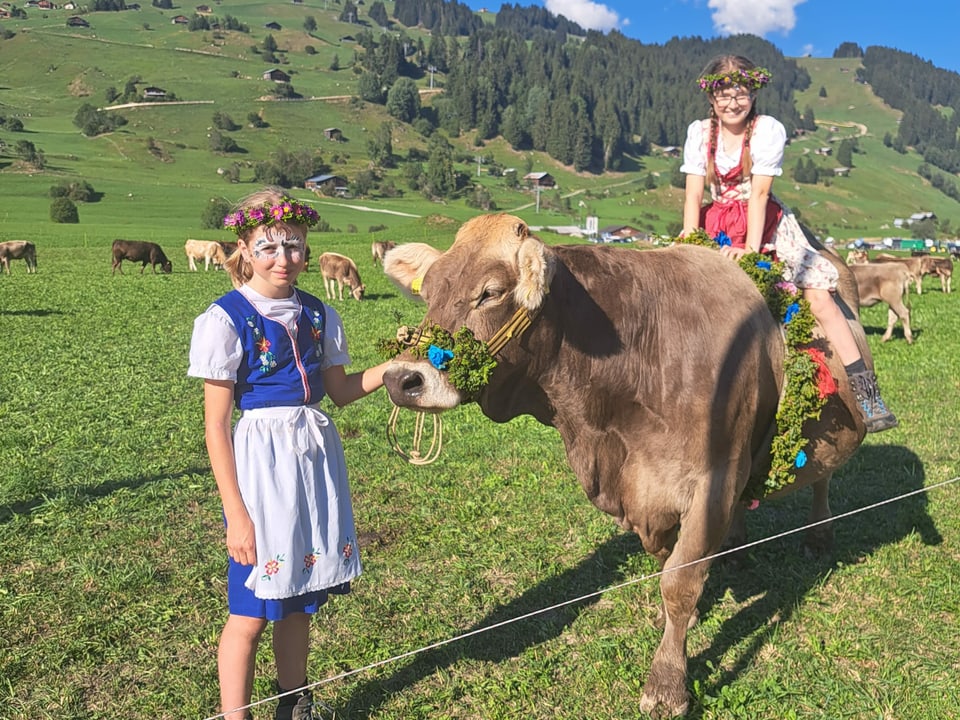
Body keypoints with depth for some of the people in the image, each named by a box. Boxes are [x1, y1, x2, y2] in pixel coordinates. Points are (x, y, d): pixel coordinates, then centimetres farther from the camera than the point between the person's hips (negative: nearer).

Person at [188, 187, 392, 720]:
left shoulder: (318, 315, 5)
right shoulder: (227, 318, -11)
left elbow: (340, 390, 14)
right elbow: (216, 425, -11)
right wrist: (235, 513, -13)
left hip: (317, 458, 5)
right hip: (260, 463, -5)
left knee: (300, 601, 18)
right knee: (252, 612, 4)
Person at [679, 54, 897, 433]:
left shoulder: (768, 129, -8)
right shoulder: (699, 132, 1)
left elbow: (759, 193, -17)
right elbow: (693, 194, -4)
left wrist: (751, 247, -24)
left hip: (766, 224, -3)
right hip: (717, 226, 3)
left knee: (820, 296, -14)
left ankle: (865, 391, -12)